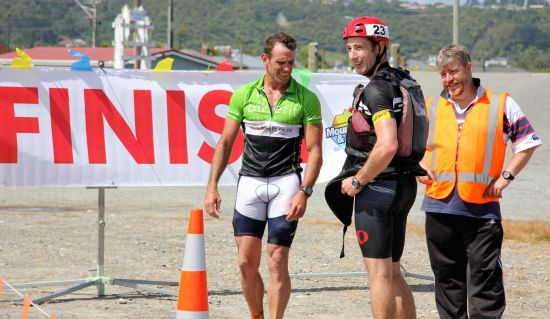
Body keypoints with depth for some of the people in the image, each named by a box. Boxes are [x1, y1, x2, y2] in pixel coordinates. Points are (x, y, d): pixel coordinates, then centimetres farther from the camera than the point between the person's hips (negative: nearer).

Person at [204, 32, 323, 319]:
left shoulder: (306, 99, 0)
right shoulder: (244, 95, 6)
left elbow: (314, 151, -2)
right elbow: (225, 143, 10)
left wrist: (304, 192, -14)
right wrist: (212, 187, 2)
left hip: (286, 182, -2)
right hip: (249, 183, 2)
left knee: (277, 262, -7)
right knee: (246, 263, 2)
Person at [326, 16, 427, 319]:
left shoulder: (376, 90, -17)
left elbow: (387, 146, -28)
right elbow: (420, 133, 22)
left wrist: (358, 181, -15)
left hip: (377, 188, -9)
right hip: (404, 185, 9)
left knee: (379, 274, -6)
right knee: (393, 273, 15)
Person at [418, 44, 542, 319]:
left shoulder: (501, 105, 3)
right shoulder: (431, 109, 12)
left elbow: (527, 142, 8)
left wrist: (506, 176, -3)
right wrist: (419, 166, 5)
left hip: (482, 207, -3)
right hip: (440, 206, 3)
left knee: (485, 276, -5)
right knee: (447, 276, 9)